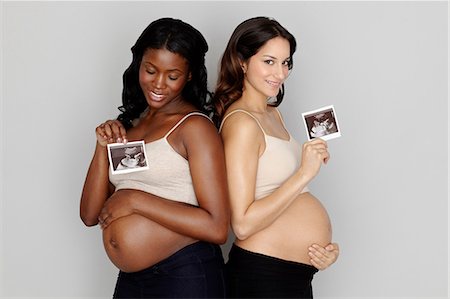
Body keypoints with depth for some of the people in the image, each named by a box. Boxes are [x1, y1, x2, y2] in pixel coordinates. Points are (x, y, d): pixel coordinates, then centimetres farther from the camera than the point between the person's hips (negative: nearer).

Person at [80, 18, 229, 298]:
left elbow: (216, 227, -19)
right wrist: (103, 147, -6)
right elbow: (90, 215, 5)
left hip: (186, 276, -6)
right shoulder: (128, 125, 8)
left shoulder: (194, 125, -11)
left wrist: (135, 201, -18)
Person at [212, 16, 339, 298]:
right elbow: (243, 224, -23)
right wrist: (304, 174, -23)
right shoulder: (241, 122, -17)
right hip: (263, 275, -8)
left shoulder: (272, 113, 10)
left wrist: (323, 243, 1)